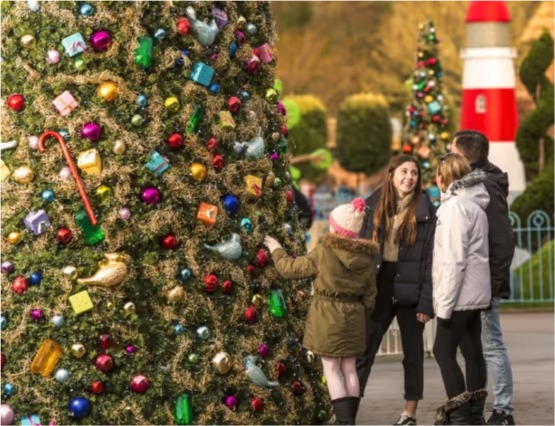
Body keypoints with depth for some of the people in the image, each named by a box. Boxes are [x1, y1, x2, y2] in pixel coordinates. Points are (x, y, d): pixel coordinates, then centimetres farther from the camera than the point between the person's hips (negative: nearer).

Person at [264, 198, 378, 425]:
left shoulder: (324, 252, -13)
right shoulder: (364, 258, 1)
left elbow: (292, 268, -4)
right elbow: (370, 295, 7)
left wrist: (276, 251, 13)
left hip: (327, 316, -5)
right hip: (353, 317, 5)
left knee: (331, 369, 1)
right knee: (349, 369, 12)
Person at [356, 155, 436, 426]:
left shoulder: (425, 211, -3)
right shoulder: (375, 206, 5)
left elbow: (430, 258, -6)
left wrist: (426, 302, -12)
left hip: (410, 288, -2)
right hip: (379, 285, 2)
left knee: (412, 351, 7)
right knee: (364, 350, 0)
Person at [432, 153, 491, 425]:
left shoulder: (455, 205, -14)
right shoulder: (474, 204, 14)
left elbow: (454, 260, -19)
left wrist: (444, 304, -18)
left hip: (460, 294, -9)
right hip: (476, 293, 9)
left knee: (443, 351, -5)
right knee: (472, 352, 10)